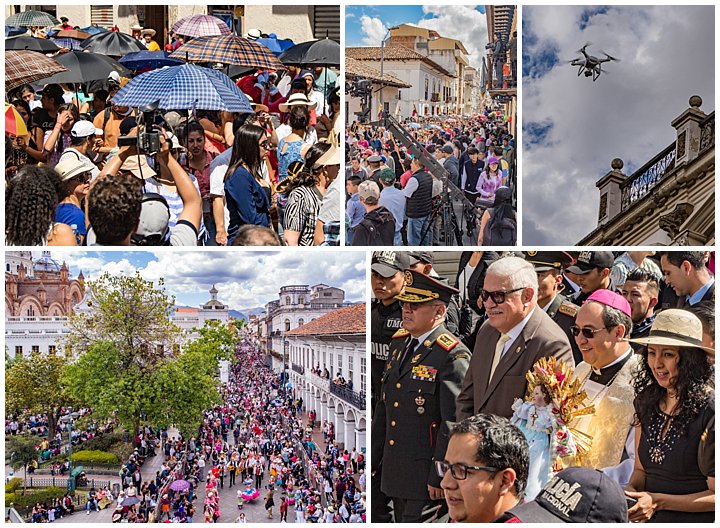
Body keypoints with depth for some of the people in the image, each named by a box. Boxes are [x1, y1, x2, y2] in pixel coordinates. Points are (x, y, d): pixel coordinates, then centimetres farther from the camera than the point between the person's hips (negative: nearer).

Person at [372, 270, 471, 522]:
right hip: (396, 473, 8)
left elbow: (454, 425, -18)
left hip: (426, 477, -8)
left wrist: (439, 477, -17)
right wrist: (373, 459, 17)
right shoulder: (399, 343, 10)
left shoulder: (453, 356, -16)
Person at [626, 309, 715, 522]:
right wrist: (630, 491, -4)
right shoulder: (647, 401, 7)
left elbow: (715, 496, -9)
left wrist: (657, 502, -16)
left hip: (697, 520, -5)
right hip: (653, 520, 5)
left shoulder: (708, 408, -12)